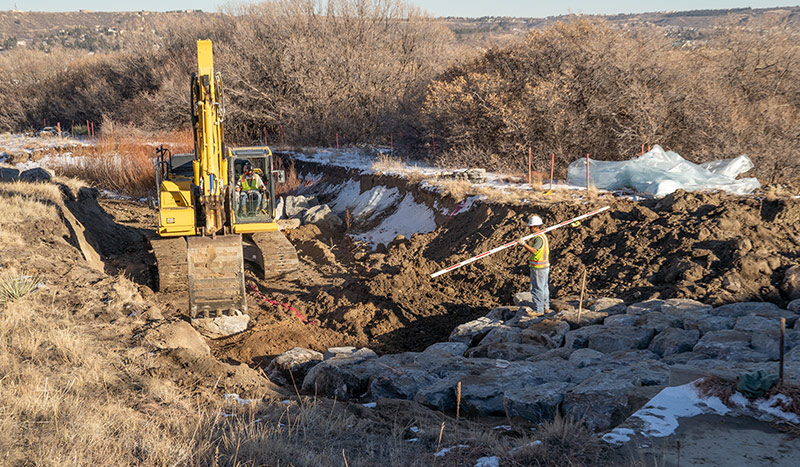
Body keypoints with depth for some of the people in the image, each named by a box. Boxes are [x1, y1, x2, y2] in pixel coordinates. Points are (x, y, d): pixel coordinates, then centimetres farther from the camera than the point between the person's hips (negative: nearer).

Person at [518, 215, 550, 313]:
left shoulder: (539, 238, -19)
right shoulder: (542, 236, 15)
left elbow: (534, 251, -33)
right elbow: (531, 250, 17)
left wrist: (524, 244, -41)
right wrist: (526, 243, 2)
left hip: (538, 268, -11)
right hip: (544, 267, 11)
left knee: (537, 289, -5)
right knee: (544, 287, 19)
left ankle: (539, 310, -2)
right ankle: (545, 306, 31)